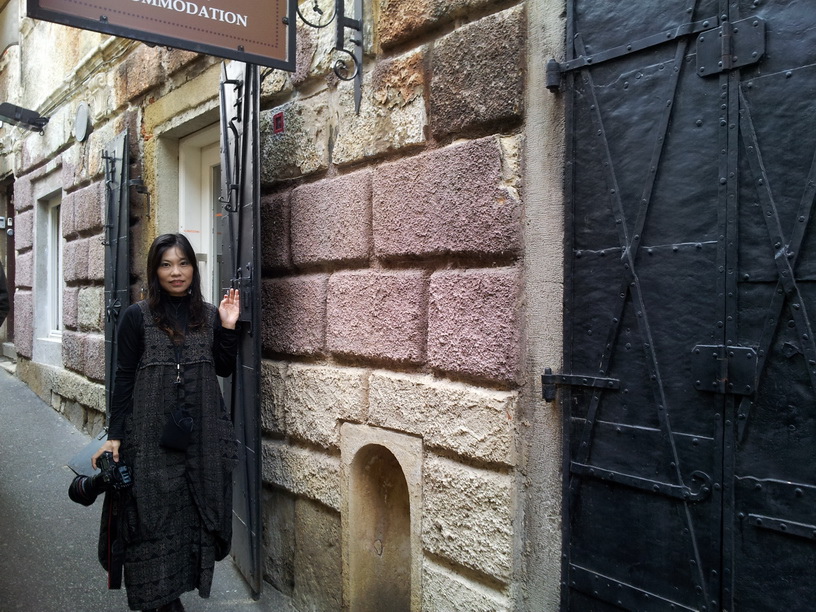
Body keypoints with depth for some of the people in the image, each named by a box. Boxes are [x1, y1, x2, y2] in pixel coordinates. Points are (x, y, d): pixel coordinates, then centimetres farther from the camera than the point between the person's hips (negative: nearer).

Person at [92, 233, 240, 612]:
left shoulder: (209, 315, 6)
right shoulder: (137, 317, -2)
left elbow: (224, 369, 7)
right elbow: (124, 378, -2)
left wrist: (228, 327, -5)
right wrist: (114, 436, -4)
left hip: (202, 434, 3)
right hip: (152, 434, -3)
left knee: (193, 512, 9)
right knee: (154, 513, 4)